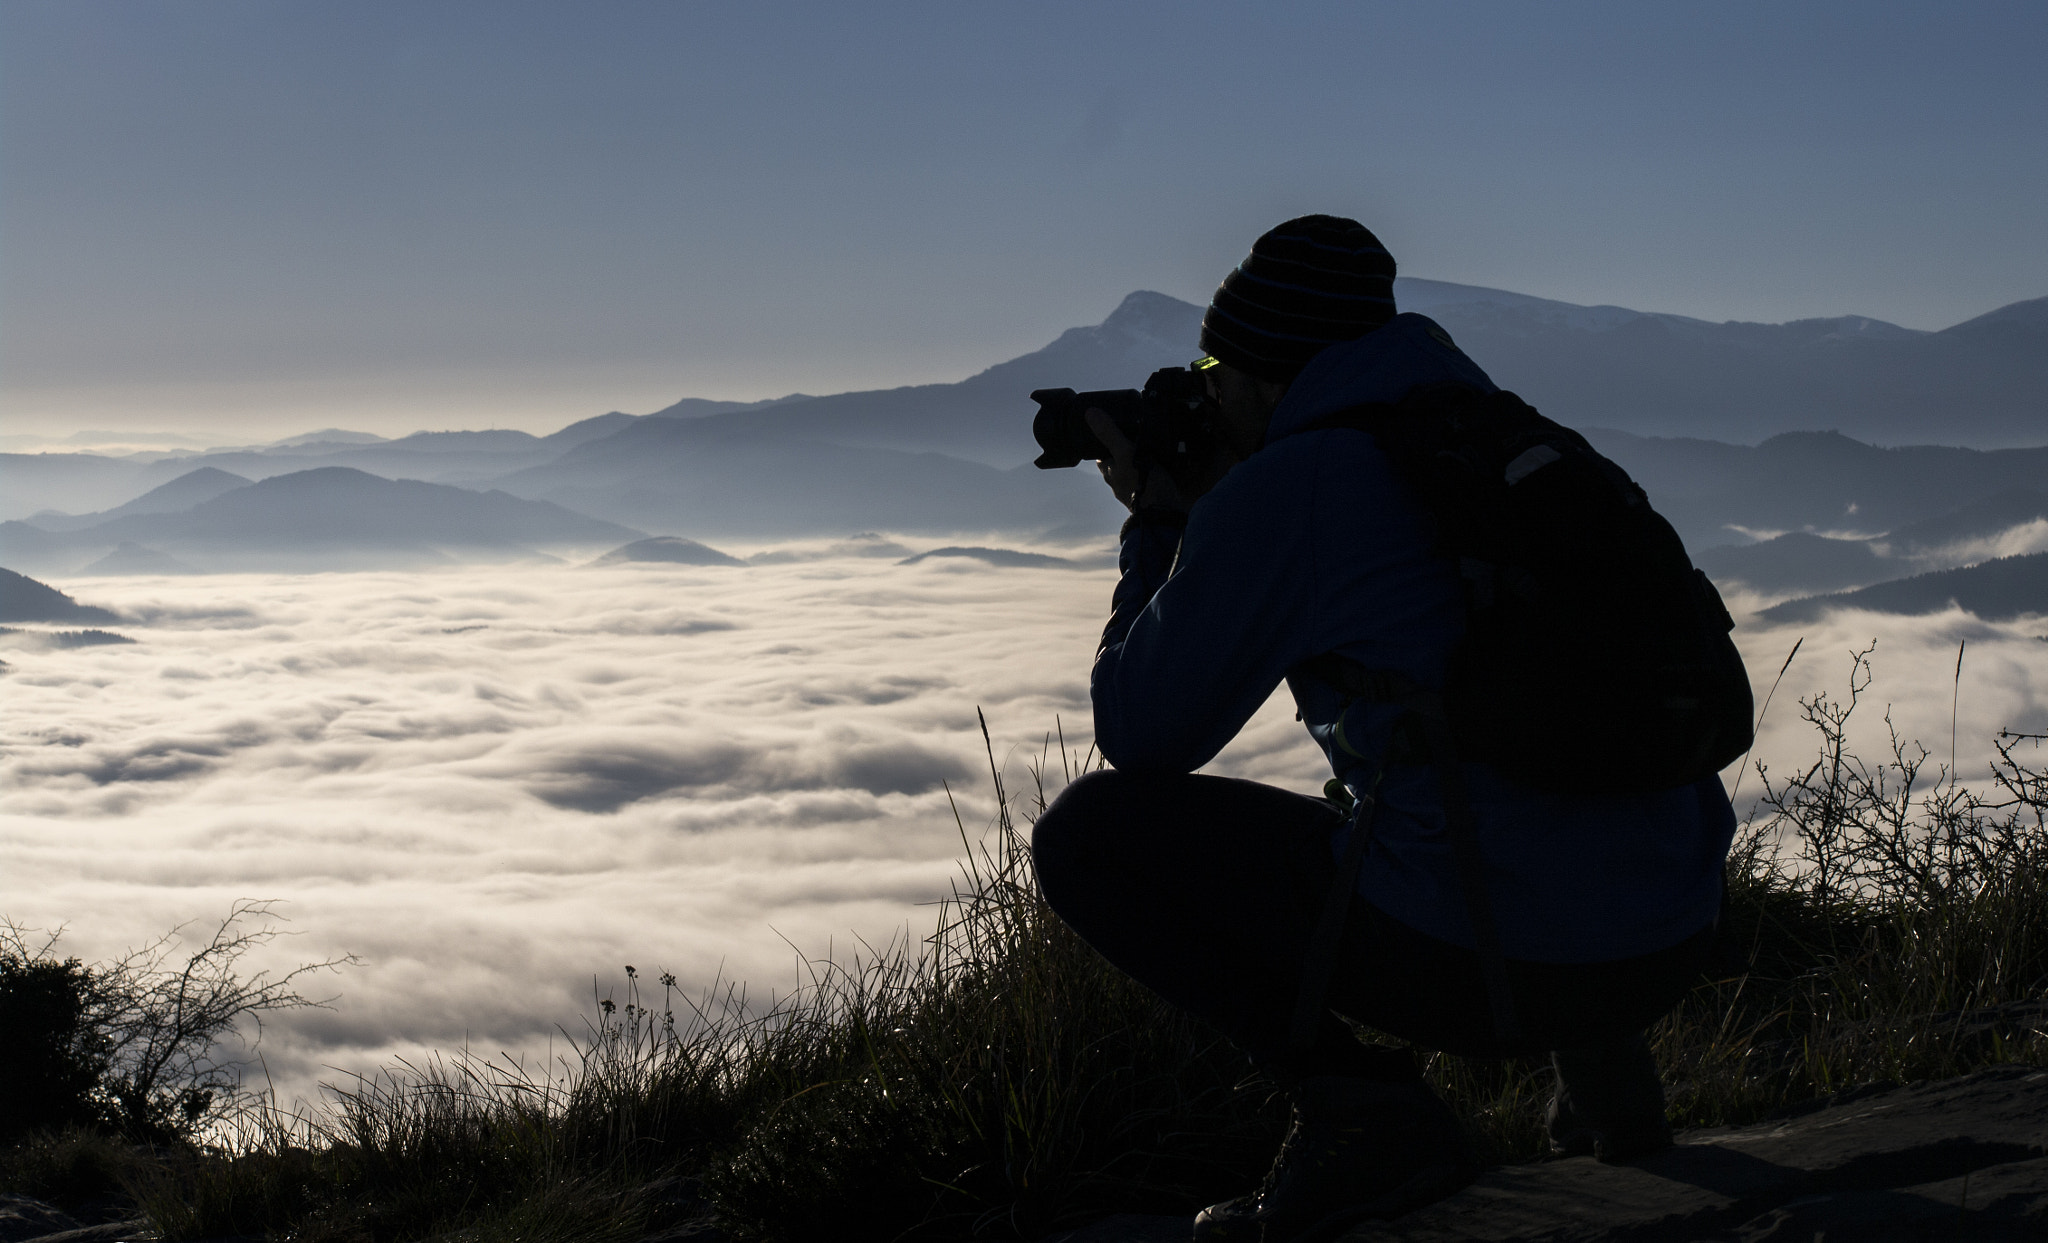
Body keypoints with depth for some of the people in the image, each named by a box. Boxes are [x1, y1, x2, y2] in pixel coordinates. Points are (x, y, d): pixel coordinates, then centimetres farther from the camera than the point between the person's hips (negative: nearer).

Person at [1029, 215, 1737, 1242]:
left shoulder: (1273, 493, -6)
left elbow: (1139, 739, 2)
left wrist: (1155, 525, 15)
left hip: (1491, 961, -8)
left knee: (1086, 831, 5)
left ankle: (1361, 1112, -5)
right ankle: (1599, 1057, 21)